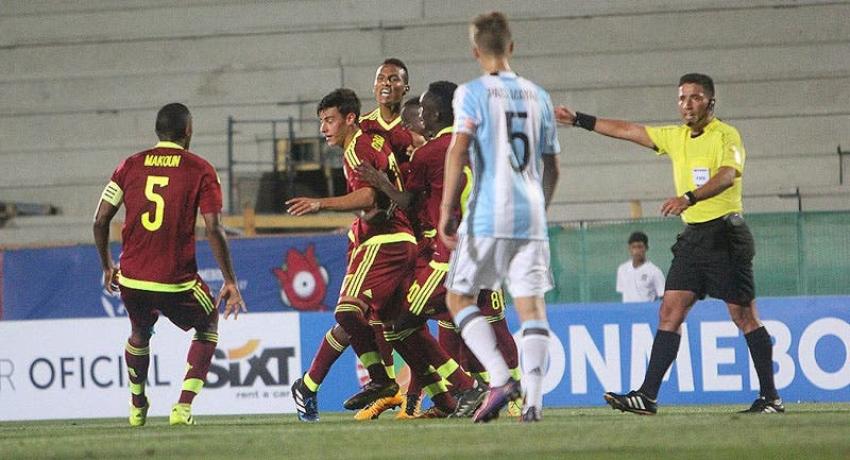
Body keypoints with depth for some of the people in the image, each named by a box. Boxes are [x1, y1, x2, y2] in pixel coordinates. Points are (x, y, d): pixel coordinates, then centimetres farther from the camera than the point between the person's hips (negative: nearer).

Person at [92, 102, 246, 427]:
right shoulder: (200, 170, -3)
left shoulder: (130, 166, 6)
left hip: (131, 279, 3)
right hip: (177, 282, -3)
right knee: (207, 328, 23)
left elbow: (100, 220, 6)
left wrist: (107, 266, 21)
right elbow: (214, 229, -10)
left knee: (140, 334, 32)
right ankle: (183, 407, 8)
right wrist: (230, 282, -5)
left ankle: (137, 407, 44)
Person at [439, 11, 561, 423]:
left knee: (459, 296, 8)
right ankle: (533, 399, -9)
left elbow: (458, 150, -14)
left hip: (488, 217, -4)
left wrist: (447, 210, -14)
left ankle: (499, 378, -9)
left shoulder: (472, 93, -2)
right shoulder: (537, 96, 13)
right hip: (531, 217, 4)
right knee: (531, 304, 2)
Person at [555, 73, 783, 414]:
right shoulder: (676, 137, 14)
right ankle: (647, 396, -5)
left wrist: (689, 197, -41)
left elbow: (727, 176, -26)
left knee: (744, 316, -4)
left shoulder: (725, 136, -8)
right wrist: (578, 120, 19)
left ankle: (770, 397, 2)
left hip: (725, 235, -7)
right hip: (692, 236, 7)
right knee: (670, 313, -1)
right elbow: (626, 130, 20)